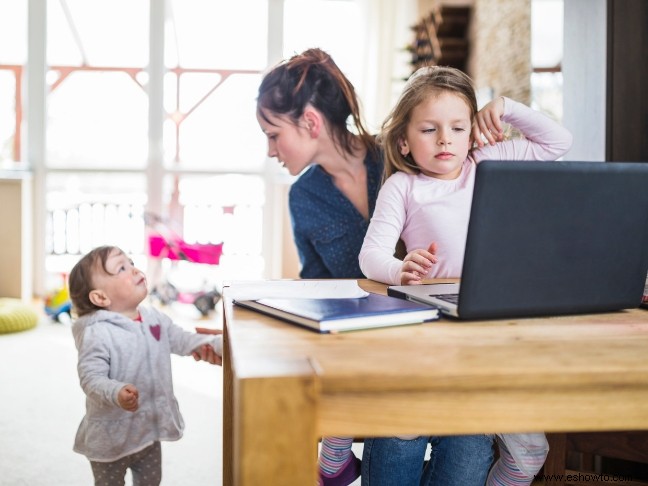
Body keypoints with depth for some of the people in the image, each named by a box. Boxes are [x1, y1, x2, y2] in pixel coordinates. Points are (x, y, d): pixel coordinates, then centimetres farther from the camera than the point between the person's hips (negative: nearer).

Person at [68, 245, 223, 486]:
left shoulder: (154, 318, -3)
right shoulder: (97, 334, -26)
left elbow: (180, 339, 9)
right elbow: (91, 378, -28)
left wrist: (213, 343, -5)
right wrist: (116, 393, -46)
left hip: (150, 429, 7)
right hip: (111, 438, -6)